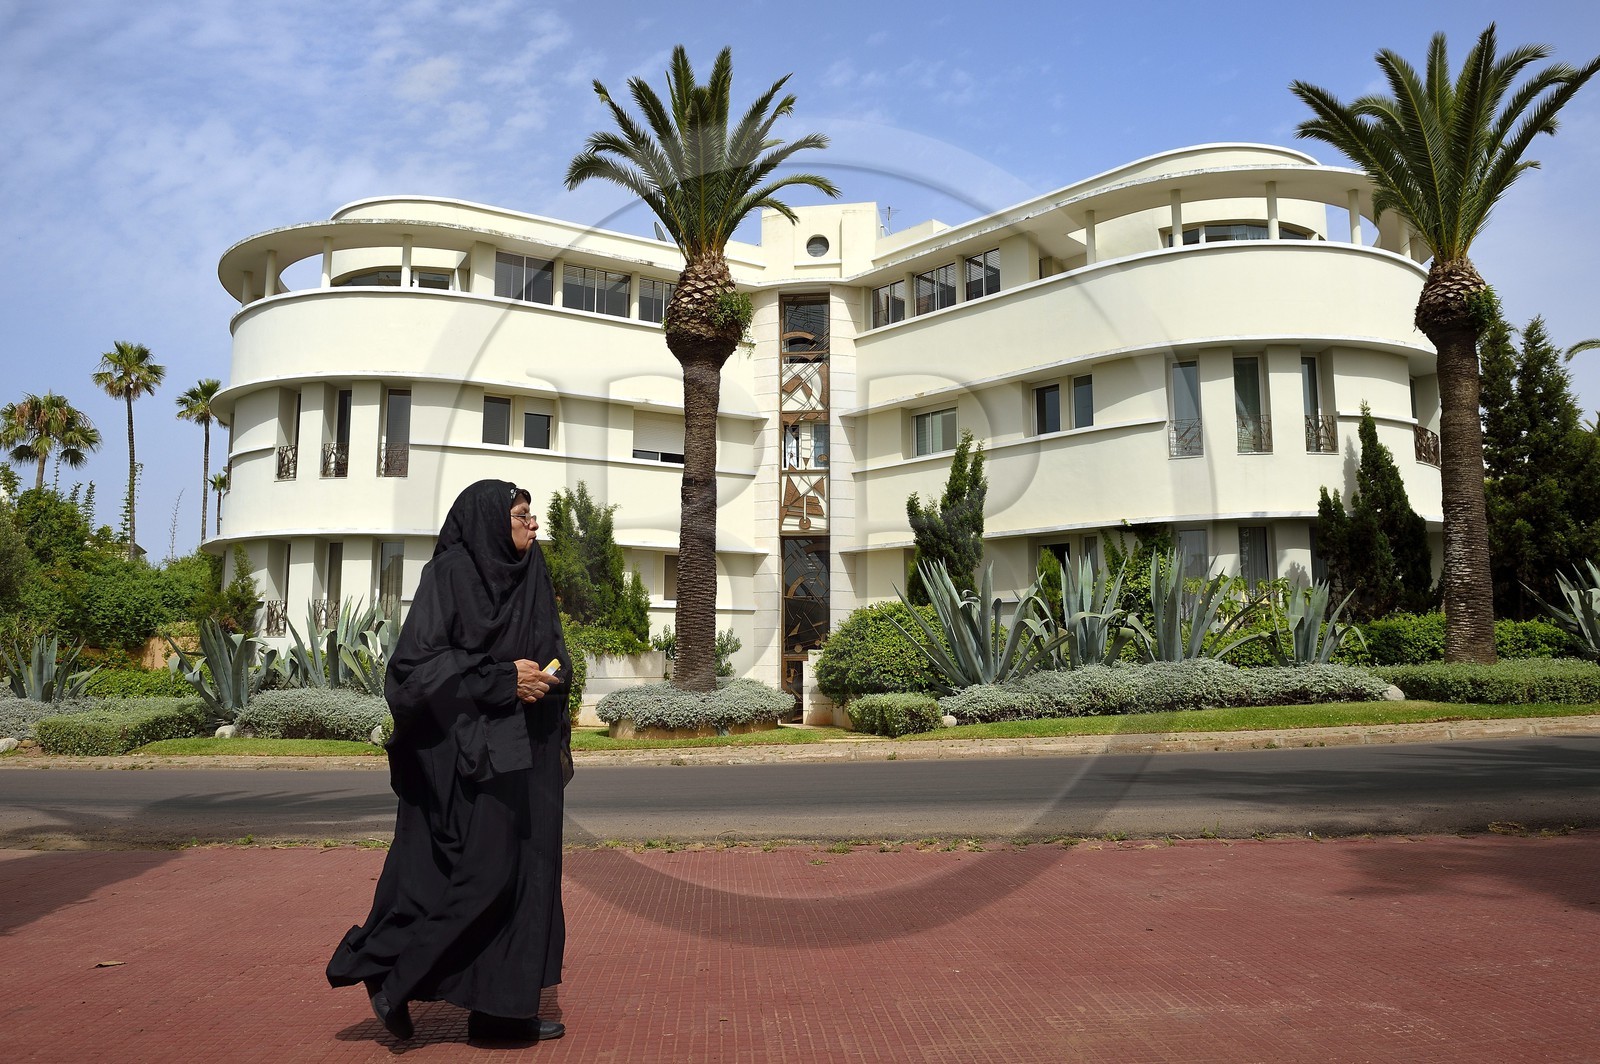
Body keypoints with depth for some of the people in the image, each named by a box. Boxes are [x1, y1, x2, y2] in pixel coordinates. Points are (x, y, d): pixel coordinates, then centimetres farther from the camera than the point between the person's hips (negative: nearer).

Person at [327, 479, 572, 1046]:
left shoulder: (528, 582, 14)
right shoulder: (449, 574, -8)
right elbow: (417, 661, -15)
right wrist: (501, 679, -19)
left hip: (525, 755, 8)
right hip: (469, 750, -8)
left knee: (522, 872, 7)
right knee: (478, 871, -9)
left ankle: (507, 1009, 16)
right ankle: (387, 969, 11)